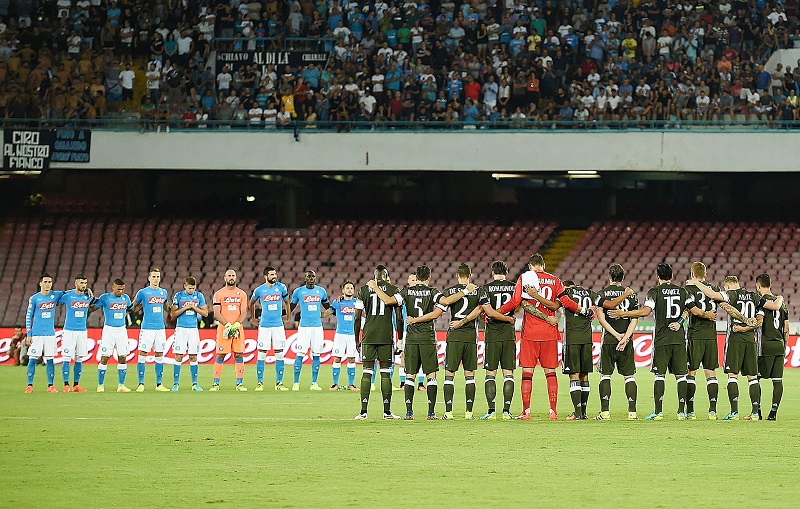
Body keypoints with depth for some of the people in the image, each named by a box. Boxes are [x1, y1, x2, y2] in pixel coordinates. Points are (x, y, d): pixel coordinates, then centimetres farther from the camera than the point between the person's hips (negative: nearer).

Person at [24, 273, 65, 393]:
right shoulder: (34, 298, 0)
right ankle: (29, 385, 3)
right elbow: (28, 317, 3)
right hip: (36, 334, -2)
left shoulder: (55, 295, 5)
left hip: (50, 333, 2)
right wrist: (28, 334, -2)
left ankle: (50, 385, 6)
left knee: (50, 359, 2)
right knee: (32, 359, -3)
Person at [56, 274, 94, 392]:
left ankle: (76, 385, 10)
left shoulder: (87, 295, 3)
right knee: (66, 358, -5)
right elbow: (57, 302, 8)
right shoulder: (67, 295, -7)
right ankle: (66, 385, -1)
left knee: (79, 359, 5)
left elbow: (95, 303, 24)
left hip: (82, 331, 4)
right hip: (69, 331, -4)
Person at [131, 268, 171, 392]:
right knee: (142, 354, -4)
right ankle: (141, 384, 1)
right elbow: (133, 307, 10)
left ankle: (159, 384, 10)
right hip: (147, 328, -4)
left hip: (160, 328, 4)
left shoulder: (163, 292, 12)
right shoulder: (143, 292, -1)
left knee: (160, 356, 5)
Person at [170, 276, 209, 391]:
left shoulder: (199, 296, 5)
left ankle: (195, 384, 7)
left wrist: (194, 307, -10)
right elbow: (173, 314, -3)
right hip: (181, 329, -2)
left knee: (193, 357, 3)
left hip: (193, 329, 2)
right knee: (179, 356, -5)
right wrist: (185, 308, -14)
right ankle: (176, 383, -1)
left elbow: (205, 313, 3)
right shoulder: (178, 296, -1)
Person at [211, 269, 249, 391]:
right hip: (223, 328, -2)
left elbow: (243, 312, 4)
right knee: (220, 355, -3)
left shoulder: (242, 294, 10)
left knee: (239, 355, 0)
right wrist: (227, 325, -15)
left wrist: (236, 325, -13)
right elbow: (216, 313, -3)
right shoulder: (219, 294, 4)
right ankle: (216, 383, 1)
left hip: (238, 328, 2)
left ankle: (240, 383, 3)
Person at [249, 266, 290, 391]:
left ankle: (279, 383, 6)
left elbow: (286, 301, 17)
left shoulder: (281, 287, 0)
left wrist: (288, 316, 21)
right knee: (261, 355, -2)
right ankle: (259, 383, 5)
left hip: (278, 325, 1)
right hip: (264, 326, -1)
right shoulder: (259, 290, 0)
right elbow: (252, 303, 19)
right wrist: (253, 318, 24)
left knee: (280, 354, 0)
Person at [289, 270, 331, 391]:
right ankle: (296, 383, -1)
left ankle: (314, 383, 8)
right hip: (304, 326, -3)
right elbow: (291, 308, 12)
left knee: (316, 355, 2)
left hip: (317, 326, 3)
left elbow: (328, 307, 23)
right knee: (300, 354, -6)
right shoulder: (298, 291, 2)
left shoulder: (321, 291, 9)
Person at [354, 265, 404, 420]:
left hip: (368, 336, 1)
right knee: (386, 373, 4)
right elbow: (399, 318, 2)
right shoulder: (394, 290, 3)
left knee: (366, 373, 2)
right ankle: (387, 411, 4)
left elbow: (357, 318, 5)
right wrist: (400, 338, 10)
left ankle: (363, 411, -1)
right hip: (387, 336, 0)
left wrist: (357, 339, 12)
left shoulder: (363, 290, 5)